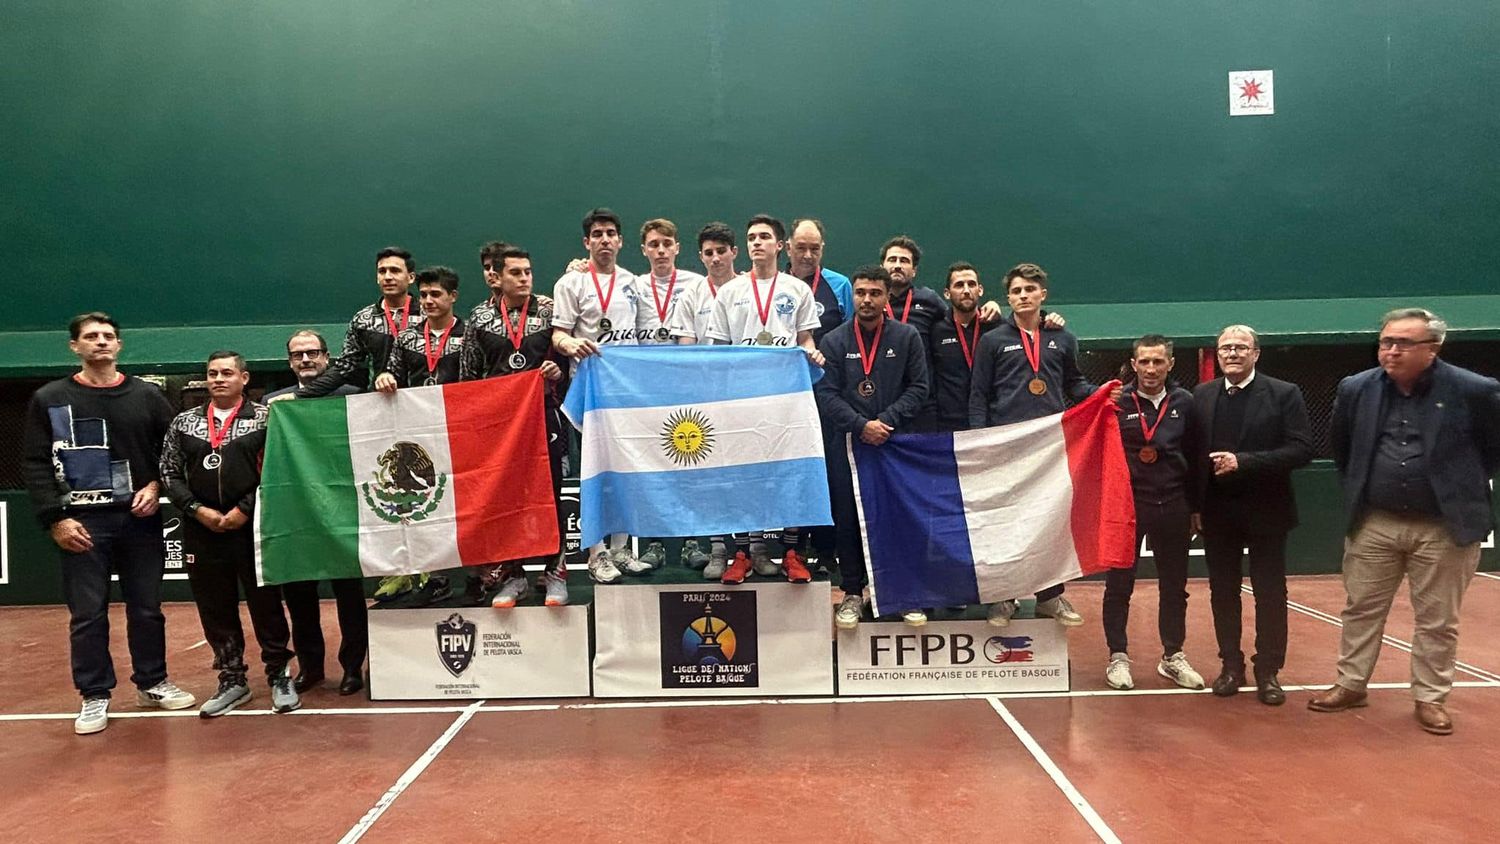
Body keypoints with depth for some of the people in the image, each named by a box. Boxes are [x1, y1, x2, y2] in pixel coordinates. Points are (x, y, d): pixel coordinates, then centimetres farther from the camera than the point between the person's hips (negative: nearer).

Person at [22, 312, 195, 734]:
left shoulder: (147, 395, 9)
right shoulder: (50, 399, 4)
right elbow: (36, 464, 1)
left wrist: (157, 485, -5)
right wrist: (55, 518, -8)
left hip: (140, 519, 2)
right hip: (82, 521, -1)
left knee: (147, 608, 8)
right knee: (87, 613, 1)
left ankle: (152, 683, 22)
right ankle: (94, 696, 12)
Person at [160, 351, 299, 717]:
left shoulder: (264, 418, 0)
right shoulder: (184, 422, 10)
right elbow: (170, 473, 9)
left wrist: (245, 510, -12)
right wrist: (198, 510, -5)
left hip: (253, 528, -3)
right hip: (202, 532, 4)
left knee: (265, 604, 3)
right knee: (215, 610, 10)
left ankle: (279, 676, 16)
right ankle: (232, 680, 23)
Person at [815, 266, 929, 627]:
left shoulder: (907, 337, 5)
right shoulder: (834, 340, 3)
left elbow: (918, 387, 2)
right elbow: (825, 393, -3)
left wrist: (886, 421, -11)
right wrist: (861, 425, -14)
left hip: (895, 442, 0)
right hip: (846, 442, 0)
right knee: (848, 519, 5)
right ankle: (853, 592, 17)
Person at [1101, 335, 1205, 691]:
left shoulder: (1184, 402, 3)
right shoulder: (1117, 402, -5)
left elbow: (1194, 457, 8)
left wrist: (1194, 507, 8)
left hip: (1172, 506, 3)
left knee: (1174, 587, 12)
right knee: (1119, 585, 5)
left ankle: (1173, 657, 26)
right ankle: (1118, 657, 17)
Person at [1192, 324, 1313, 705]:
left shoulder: (1284, 394, -6)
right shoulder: (1202, 395, 4)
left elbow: (1301, 450, -14)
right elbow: (1193, 453, 4)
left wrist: (1243, 462, -22)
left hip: (1266, 511, -3)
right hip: (1217, 512, 3)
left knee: (1270, 594, 6)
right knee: (1223, 592, 10)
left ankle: (1268, 671, 19)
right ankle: (1231, 665, 23)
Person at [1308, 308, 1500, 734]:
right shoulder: (1356, 389, -1)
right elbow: (1341, 448, 16)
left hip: (1445, 527, -3)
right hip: (1373, 524, 3)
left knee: (1438, 621, 9)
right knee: (1360, 610, 12)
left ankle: (1430, 698, 24)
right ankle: (1351, 684, 26)